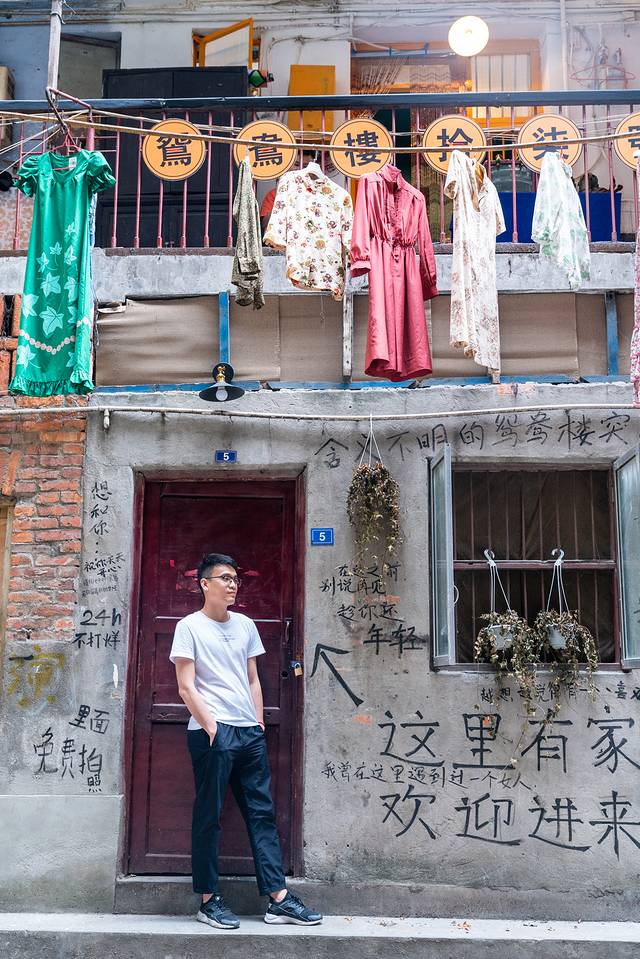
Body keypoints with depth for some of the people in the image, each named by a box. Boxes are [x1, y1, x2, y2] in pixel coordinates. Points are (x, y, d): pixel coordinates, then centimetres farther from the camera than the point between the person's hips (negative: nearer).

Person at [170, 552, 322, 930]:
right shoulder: (190, 627, -1)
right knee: (209, 816, 2)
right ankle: (209, 900, 12)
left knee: (262, 812, 5)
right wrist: (210, 726, -12)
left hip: (250, 732, 6)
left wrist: (259, 723, 10)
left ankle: (279, 899, 8)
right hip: (212, 732, -6)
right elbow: (186, 687, -6)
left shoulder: (245, 625, 15)